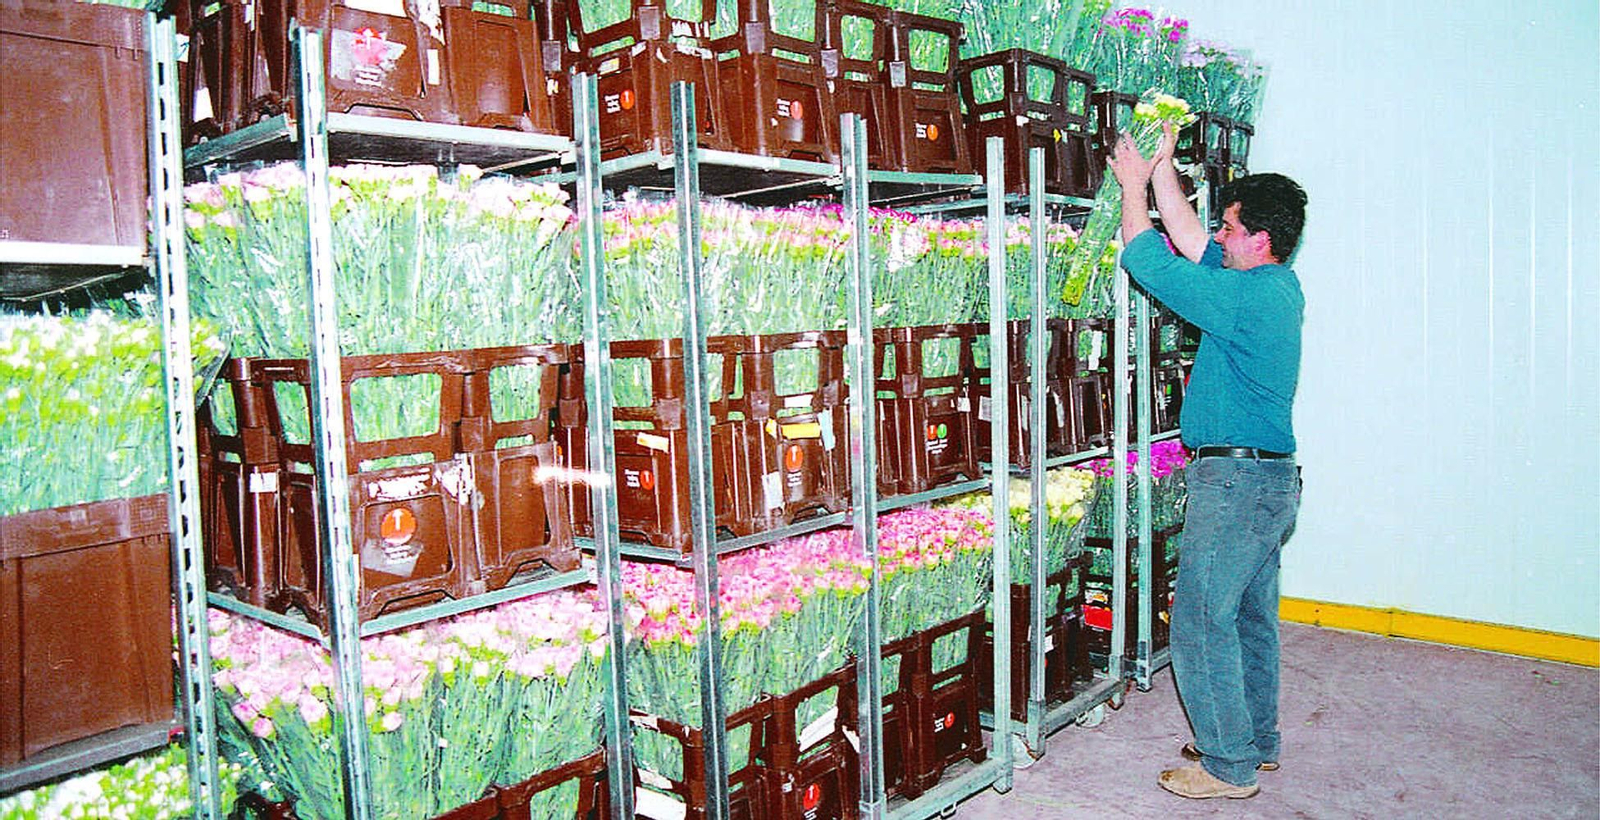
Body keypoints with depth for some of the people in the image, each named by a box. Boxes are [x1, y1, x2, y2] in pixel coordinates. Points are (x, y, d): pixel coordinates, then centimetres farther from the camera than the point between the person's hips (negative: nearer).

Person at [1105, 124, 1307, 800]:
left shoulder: (1247, 296, -20)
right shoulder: (1279, 286, 9)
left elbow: (1148, 261, -15)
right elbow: (1189, 239, 18)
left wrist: (1134, 186, -1)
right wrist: (1163, 167, 19)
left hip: (1236, 481, -10)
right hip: (1270, 477, 10)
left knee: (1202, 623, -2)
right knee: (1251, 617, 19)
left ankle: (1229, 765, 9)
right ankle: (1256, 741, 32)